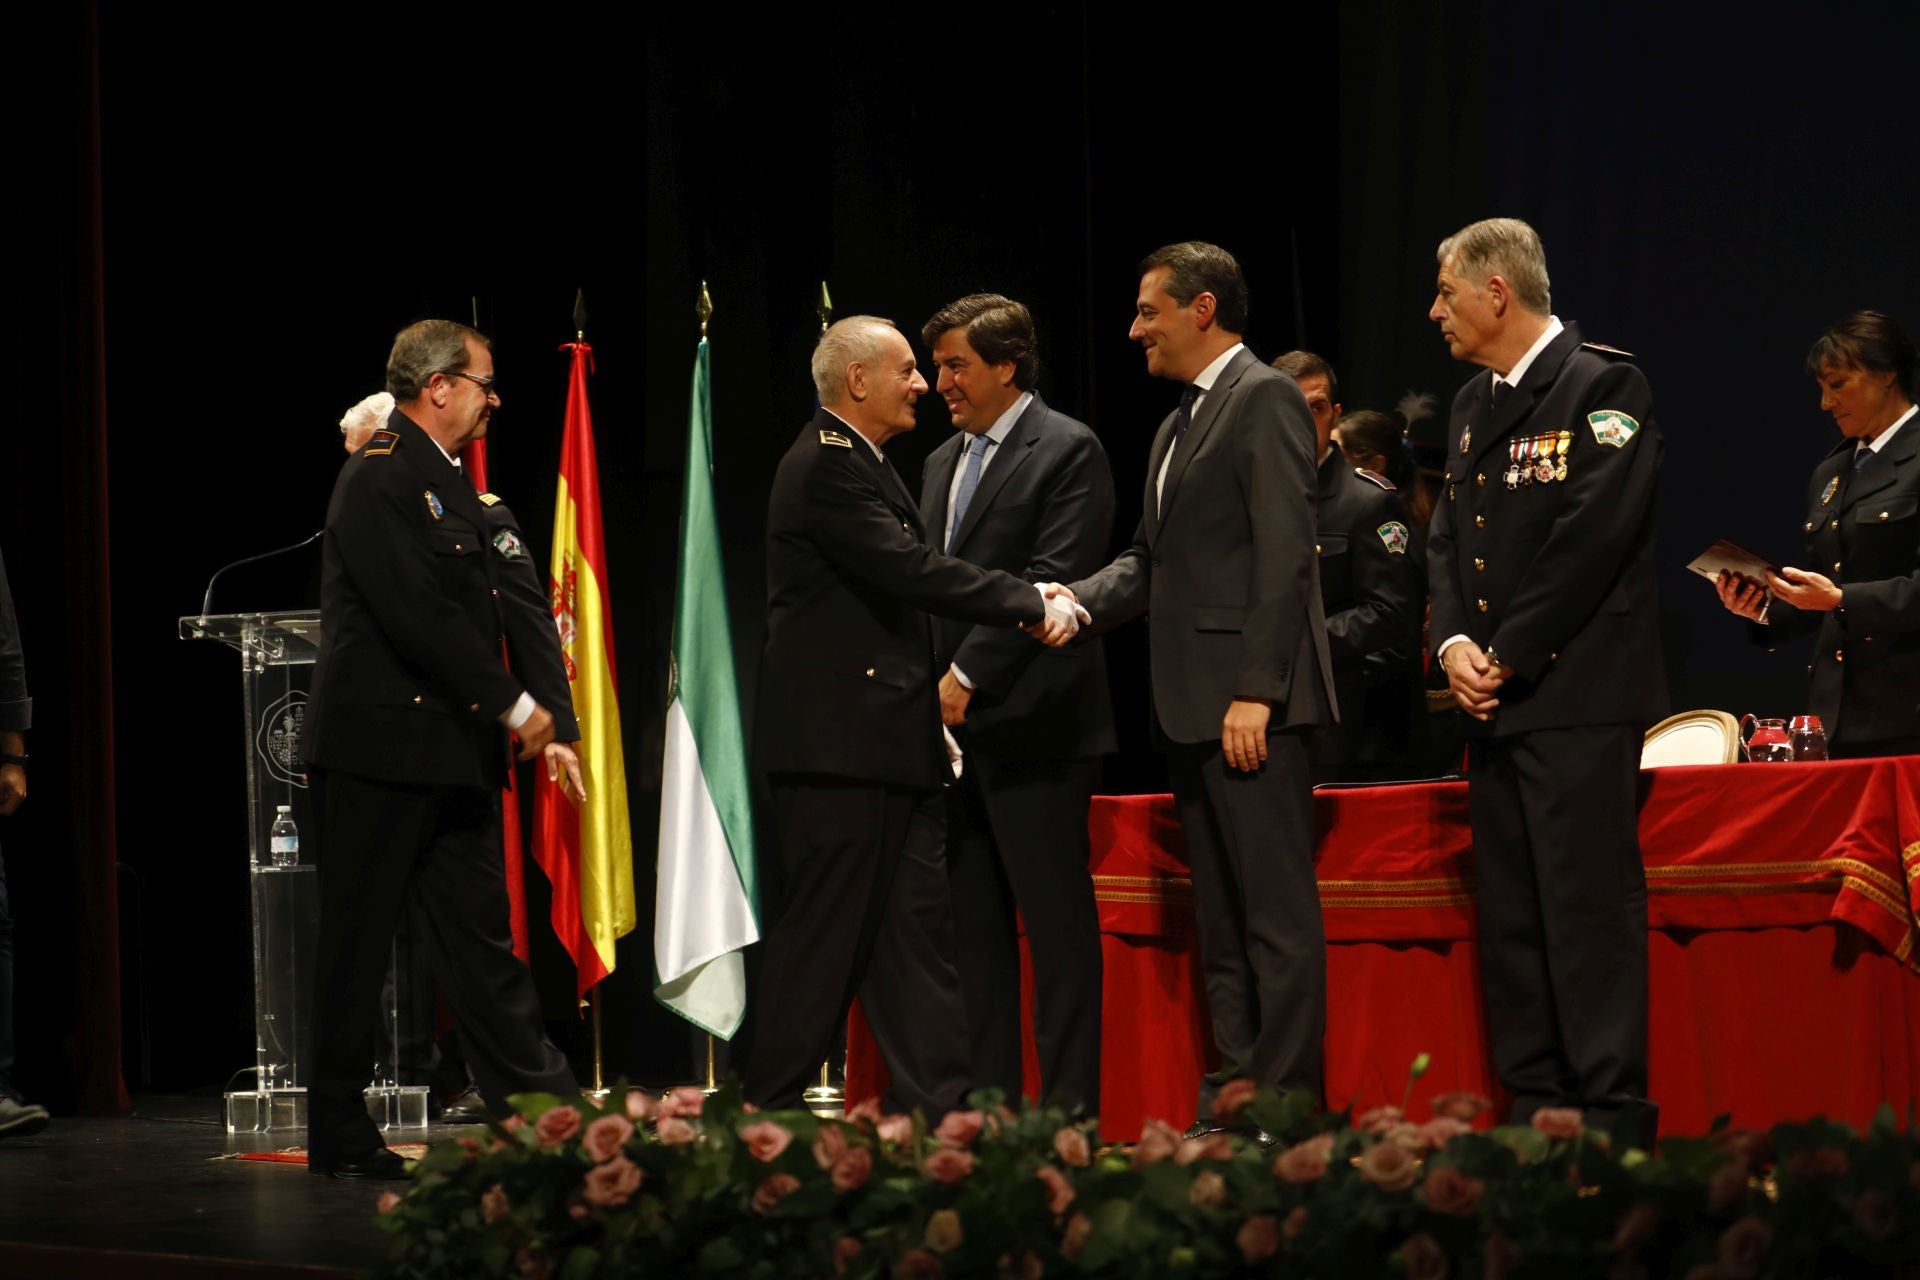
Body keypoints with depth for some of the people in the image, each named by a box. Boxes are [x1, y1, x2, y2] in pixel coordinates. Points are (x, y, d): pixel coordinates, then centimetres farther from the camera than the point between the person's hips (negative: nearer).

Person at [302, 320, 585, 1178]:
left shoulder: (447, 486, 17)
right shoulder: (380, 480, -13)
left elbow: (488, 617, 18)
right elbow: (419, 616, -21)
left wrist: (548, 727, 11)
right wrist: (514, 707, -16)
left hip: (453, 754, 9)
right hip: (381, 750, -9)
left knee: (482, 940, 7)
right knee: (357, 947, 1)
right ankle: (337, 1136, 9)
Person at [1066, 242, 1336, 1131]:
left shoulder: (1264, 399, -8)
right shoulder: (1179, 424, 21)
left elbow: (1284, 555, -15)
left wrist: (1256, 692, -21)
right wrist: (1076, 602, 0)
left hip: (1253, 704, -10)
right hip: (1192, 707, 10)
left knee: (1277, 916, -8)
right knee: (1221, 921, 11)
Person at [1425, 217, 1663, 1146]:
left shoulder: (1601, 386, -8)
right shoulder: (1473, 404, 18)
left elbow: (1593, 537, -15)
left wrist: (1508, 655, -13)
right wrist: (1454, 643, -1)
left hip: (1577, 696, -8)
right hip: (1494, 704, 8)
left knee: (1589, 908, -10)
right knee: (1509, 918, 8)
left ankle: (1612, 1115, -9)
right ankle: (1533, 1112, 13)